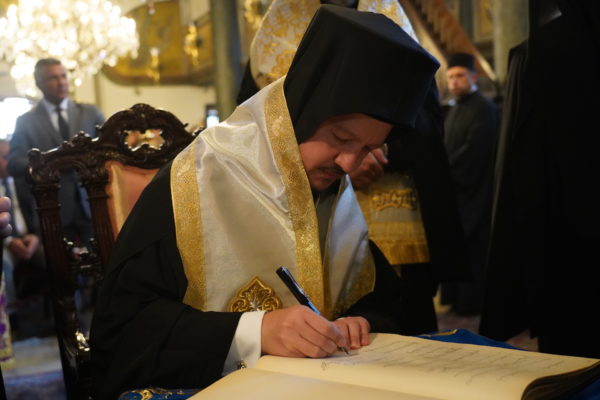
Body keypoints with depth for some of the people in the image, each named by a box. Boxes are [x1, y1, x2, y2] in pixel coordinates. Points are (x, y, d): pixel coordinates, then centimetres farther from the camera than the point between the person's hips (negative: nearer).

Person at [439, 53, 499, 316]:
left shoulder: (484, 108, -12)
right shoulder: (454, 110, 16)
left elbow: (473, 151, -20)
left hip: (474, 189, -8)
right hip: (455, 187, 8)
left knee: (472, 248, -3)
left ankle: (471, 302, 4)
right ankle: (457, 297, 18)